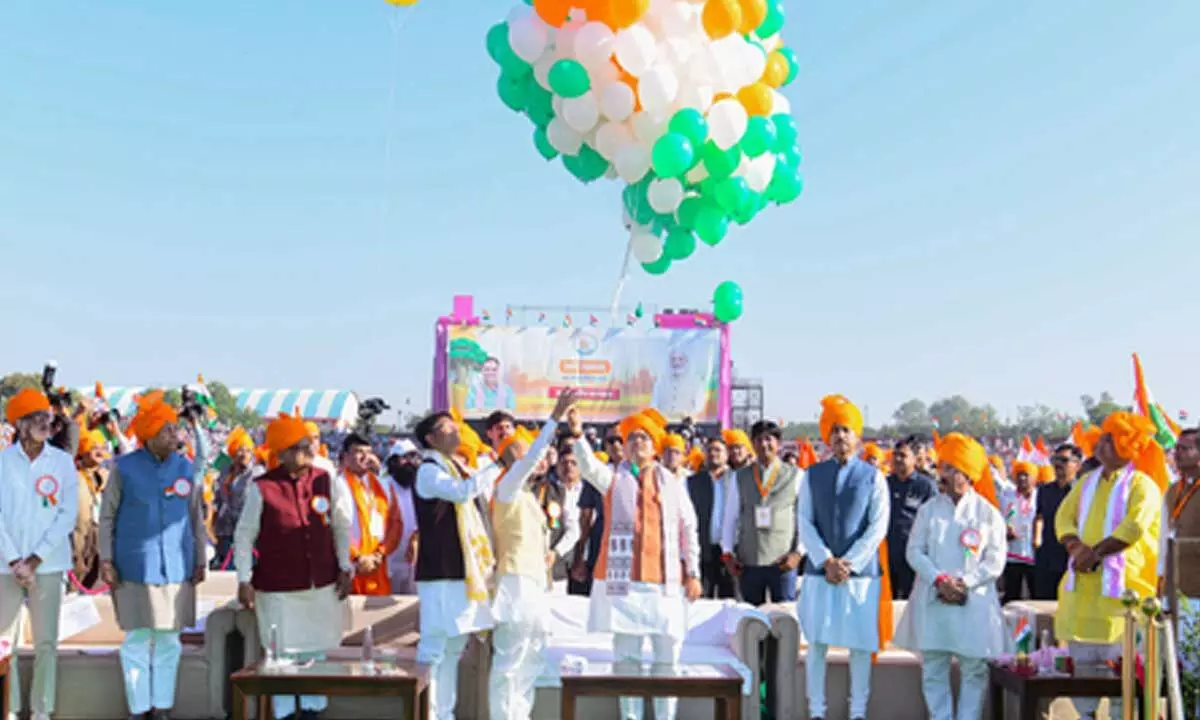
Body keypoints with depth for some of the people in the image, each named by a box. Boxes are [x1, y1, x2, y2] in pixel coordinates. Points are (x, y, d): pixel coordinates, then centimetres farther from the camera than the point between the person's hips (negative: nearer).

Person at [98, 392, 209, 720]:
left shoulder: (187, 468, 3)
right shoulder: (125, 468, -4)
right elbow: (107, 516, 1)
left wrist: (200, 560, 9)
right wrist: (106, 560, -5)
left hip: (176, 567, 2)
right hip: (135, 567, -2)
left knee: (168, 640, 9)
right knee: (138, 639, 3)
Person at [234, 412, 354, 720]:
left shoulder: (326, 482, -2)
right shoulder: (261, 488, -10)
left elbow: (342, 527, 8)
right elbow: (244, 536, -3)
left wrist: (345, 568, 4)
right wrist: (244, 581, -5)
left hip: (322, 585, 3)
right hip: (278, 588, -2)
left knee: (316, 649, 12)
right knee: (282, 653, 6)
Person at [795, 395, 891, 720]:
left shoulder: (873, 477, 3)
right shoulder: (812, 475, 7)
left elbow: (878, 527, -3)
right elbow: (804, 522, 2)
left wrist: (848, 563, -11)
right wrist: (826, 561, -10)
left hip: (862, 572, -1)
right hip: (819, 571, 1)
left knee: (860, 645, 4)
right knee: (816, 643, 4)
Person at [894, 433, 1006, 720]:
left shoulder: (988, 513, 1)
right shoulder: (928, 510, 6)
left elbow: (995, 560, -2)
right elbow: (914, 551, 1)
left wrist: (964, 583, -13)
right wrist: (940, 580, -13)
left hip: (973, 603, -2)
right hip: (932, 601, 2)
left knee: (974, 671, 3)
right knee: (933, 669, 6)